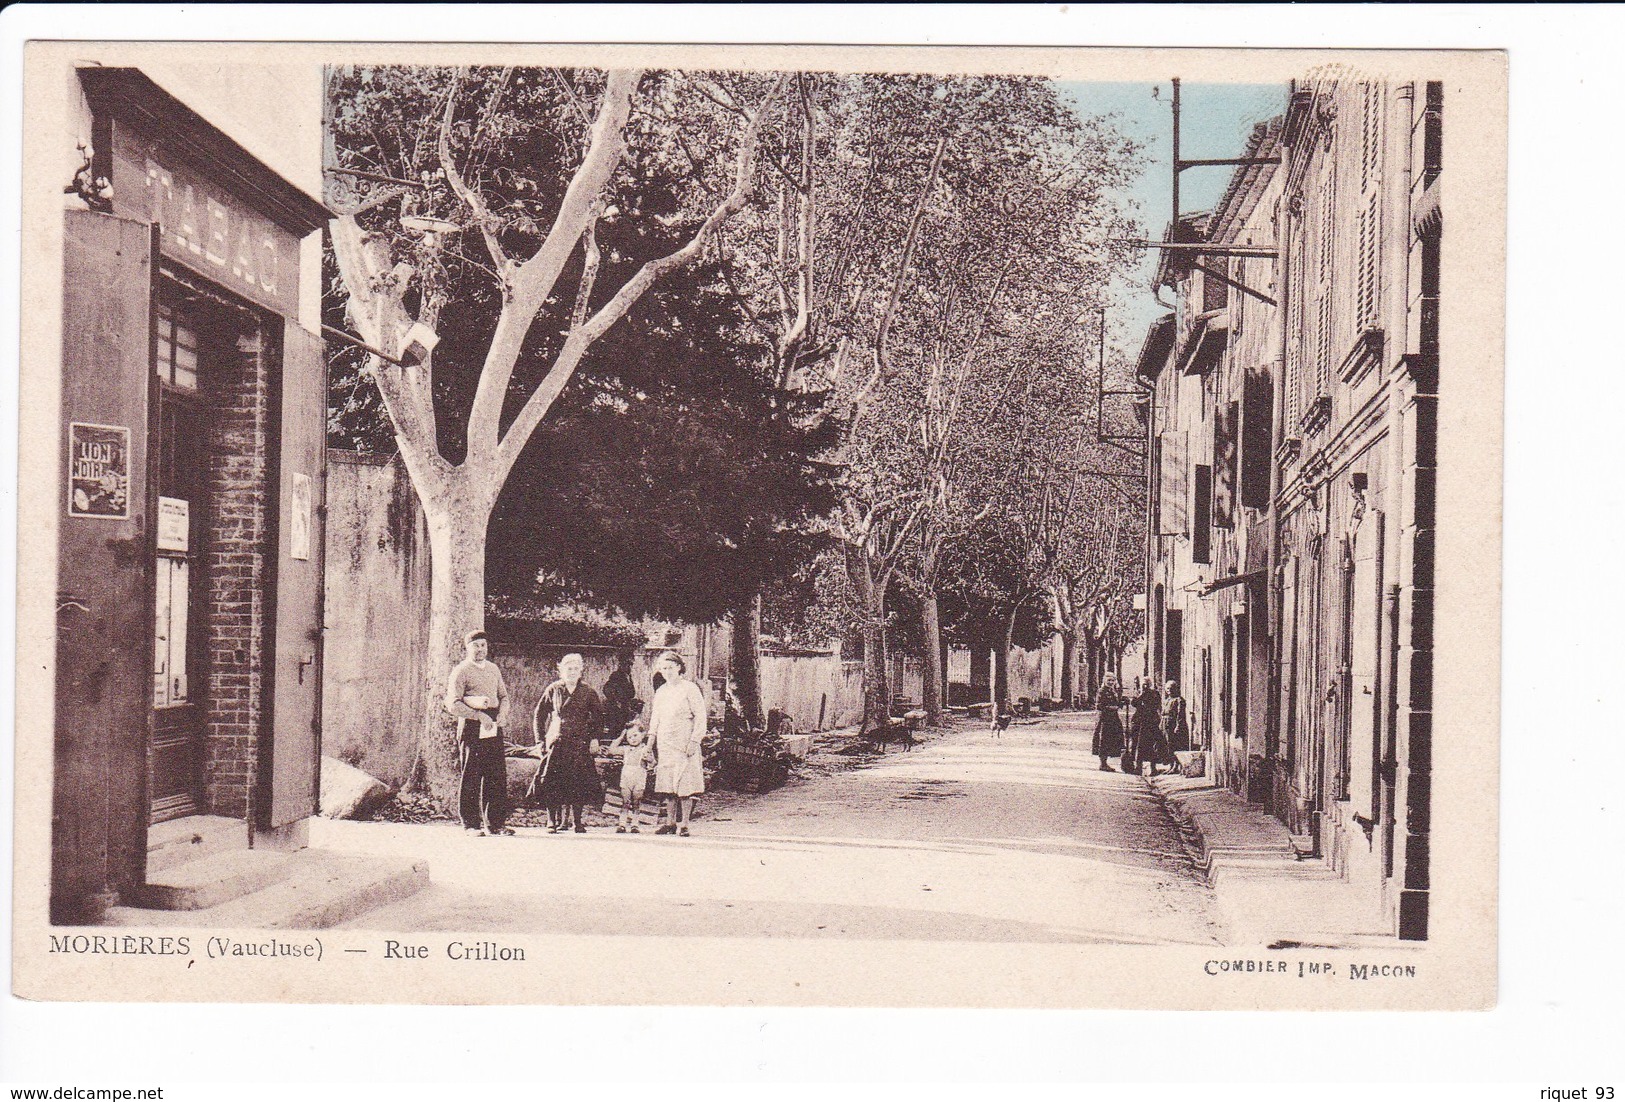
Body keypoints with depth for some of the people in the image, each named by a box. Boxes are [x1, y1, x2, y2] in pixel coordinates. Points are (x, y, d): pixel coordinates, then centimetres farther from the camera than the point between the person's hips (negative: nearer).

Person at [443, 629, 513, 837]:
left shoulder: (493, 669, 17)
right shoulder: (461, 671, -3)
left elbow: (503, 696, 23)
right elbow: (453, 704, -10)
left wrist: (502, 713, 1)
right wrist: (480, 716, -18)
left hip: (493, 728, 6)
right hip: (472, 728, -6)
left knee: (497, 776, 3)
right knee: (471, 778, -3)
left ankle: (495, 823, 8)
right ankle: (471, 824, 3)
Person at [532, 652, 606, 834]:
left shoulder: (587, 692, 7)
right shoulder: (553, 690, 6)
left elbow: (598, 716, 13)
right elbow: (538, 715, 10)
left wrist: (595, 738, 0)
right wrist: (541, 740, 4)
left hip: (580, 744, 0)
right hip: (556, 743, 0)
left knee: (579, 784, -4)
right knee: (553, 785, -7)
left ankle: (578, 822, 3)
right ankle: (553, 822, 0)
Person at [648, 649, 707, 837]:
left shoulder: (689, 689, -3)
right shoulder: (661, 692, 16)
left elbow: (700, 716, -6)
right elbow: (655, 718, 22)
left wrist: (694, 741, -13)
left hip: (685, 744, -6)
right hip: (665, 744, 6)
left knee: (685, 785, -6)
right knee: (667, 785, 4)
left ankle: (684, 824, -3)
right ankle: (670, 822, 11)